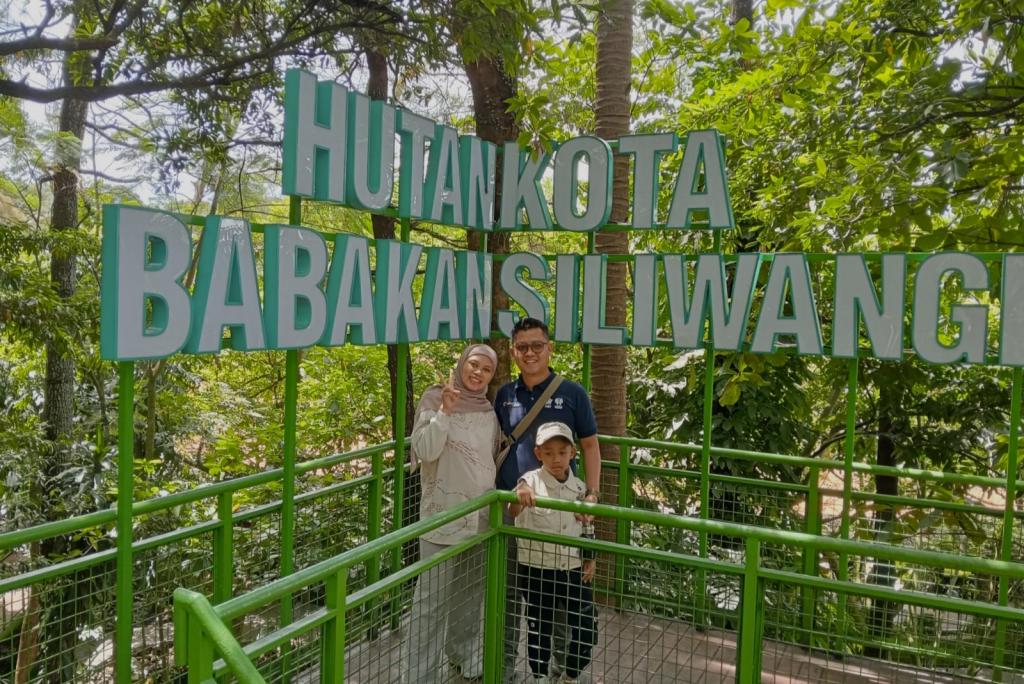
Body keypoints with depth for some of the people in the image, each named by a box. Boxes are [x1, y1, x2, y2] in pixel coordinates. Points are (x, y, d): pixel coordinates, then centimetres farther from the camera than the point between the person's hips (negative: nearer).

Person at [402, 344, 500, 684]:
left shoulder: (488, 411, 7)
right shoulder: (435, 399, -7)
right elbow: (425, 452, -16)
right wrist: (444, 411, -25)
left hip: (481, 514, 5)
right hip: (443, 515, -5)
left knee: (471, 593, 17)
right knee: (432, 598, -4)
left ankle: (465, 656, 35)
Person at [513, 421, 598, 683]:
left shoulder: (579, 487, 0)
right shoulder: (531, 481, -13)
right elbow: (511, 513, -30)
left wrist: (589, 558, 5)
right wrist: (519, 495, -51)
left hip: (573, 569, 3)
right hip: (536, 570, -3)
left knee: (587, 630, 6)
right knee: (540, 629, 12)